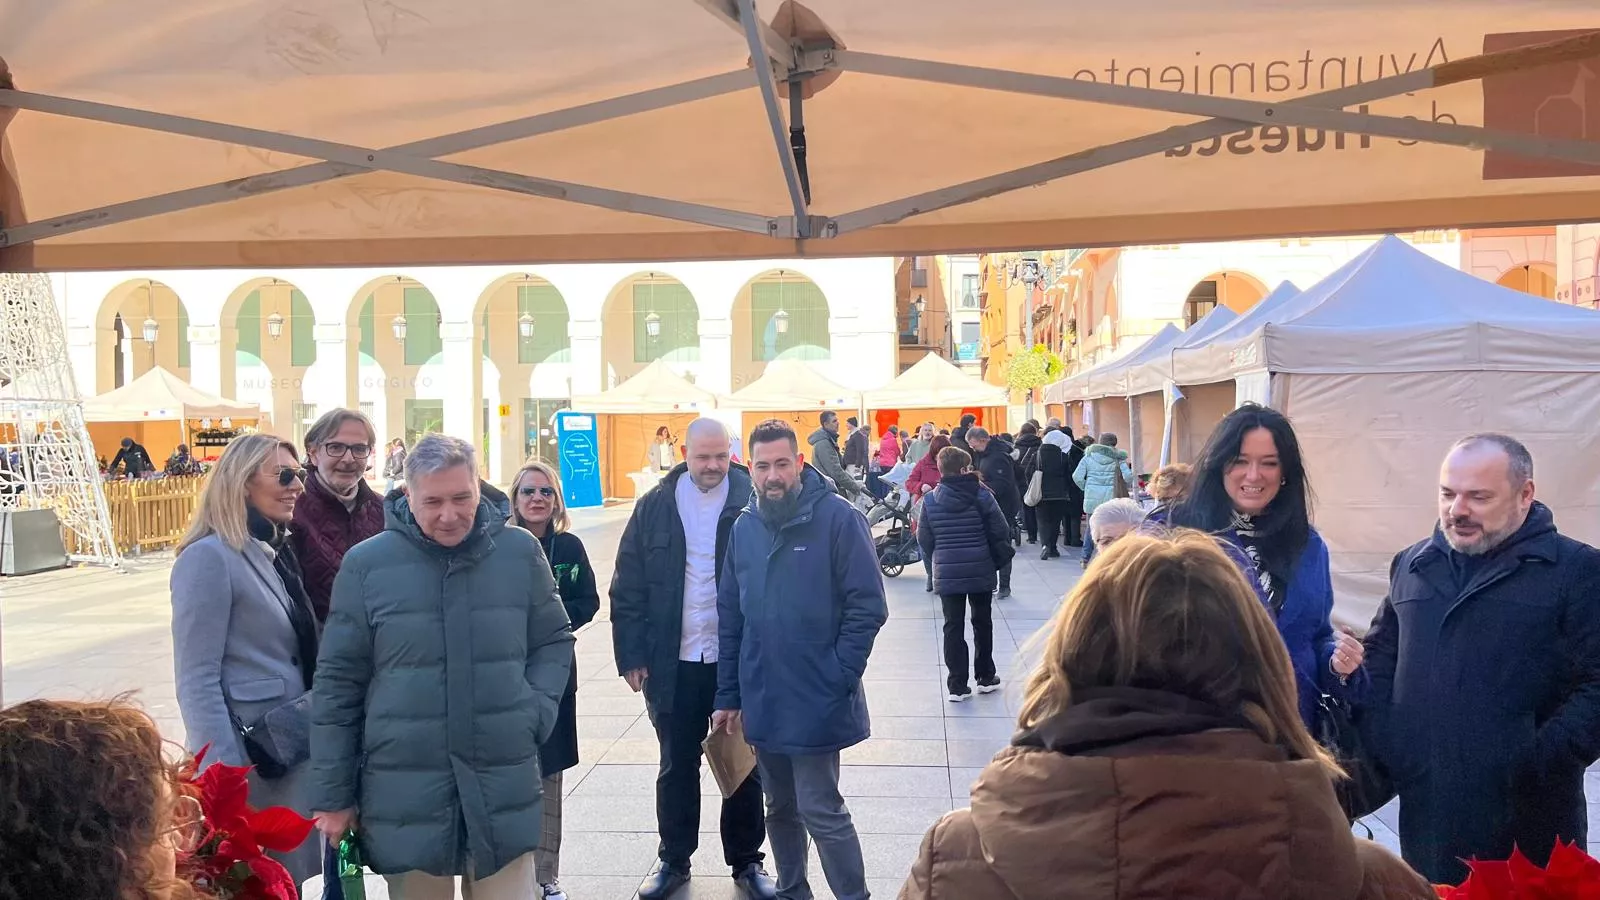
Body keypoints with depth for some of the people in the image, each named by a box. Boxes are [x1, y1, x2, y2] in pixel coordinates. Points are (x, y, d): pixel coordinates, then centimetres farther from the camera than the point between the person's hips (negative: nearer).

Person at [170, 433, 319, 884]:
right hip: (248, 755, -7)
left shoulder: (277, 550, 9)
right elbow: (197, 681, -17)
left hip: (294, 747, 7)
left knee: (290, 878, 15)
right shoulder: (209, 557, -15)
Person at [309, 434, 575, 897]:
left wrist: (535, 711, -4)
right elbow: (338, 684, 1)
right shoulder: (366, 563, -4)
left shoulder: (520, 552, 0)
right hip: (403, 794, -1)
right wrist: (333, 795, 3)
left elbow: (554, 642, 12)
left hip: (504, 787, 1)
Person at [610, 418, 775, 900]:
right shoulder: (655, 507, 0)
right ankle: (673, 860, 31)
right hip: (673, 664, 2)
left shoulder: (751, 503, -7)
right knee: (676, 768, 15)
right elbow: (628, 588, 2)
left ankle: (746, 861, 29)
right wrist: (632, 656, -2)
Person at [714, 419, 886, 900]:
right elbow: (730, 616, 8)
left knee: (821, 812, 0)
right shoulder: (744, 526, 4)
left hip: (816, 701, -5)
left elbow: (868, 607, -12)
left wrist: (838, 680, -13)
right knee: (779, 807, 19)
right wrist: (728, 695, 6)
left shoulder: (838, 519, -12)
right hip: (761, 700, 6)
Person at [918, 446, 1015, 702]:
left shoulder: (930, 501, -3)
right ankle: (986, 677, 26)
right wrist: (999, 560, 9)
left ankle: (957, 685, 5)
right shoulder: (982, 496, -9)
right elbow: (1000, 532, -7)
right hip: (981, 571, -1)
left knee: (953, 627, 5)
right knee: (982, 623, 16)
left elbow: (924, 539, 2)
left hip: (946, 573, 1)